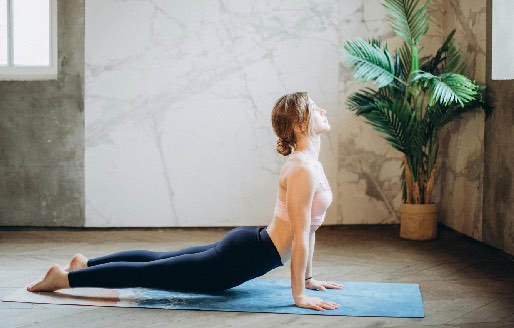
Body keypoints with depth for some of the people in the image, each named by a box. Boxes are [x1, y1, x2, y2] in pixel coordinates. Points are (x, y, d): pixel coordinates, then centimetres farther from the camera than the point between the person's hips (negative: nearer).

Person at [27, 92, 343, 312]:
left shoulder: (310, 163, 9)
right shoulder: (303, 170, -23)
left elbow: (308, 226, 17)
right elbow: (300, 236, -25)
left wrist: (308, 277, 19)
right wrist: (299, 295, -22)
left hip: (246, 244, 9)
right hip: (243, 257, -9)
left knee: (158, 259, 22)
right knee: (151, 272, 2)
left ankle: (86, 263, 33)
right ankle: (66, 277, 12)